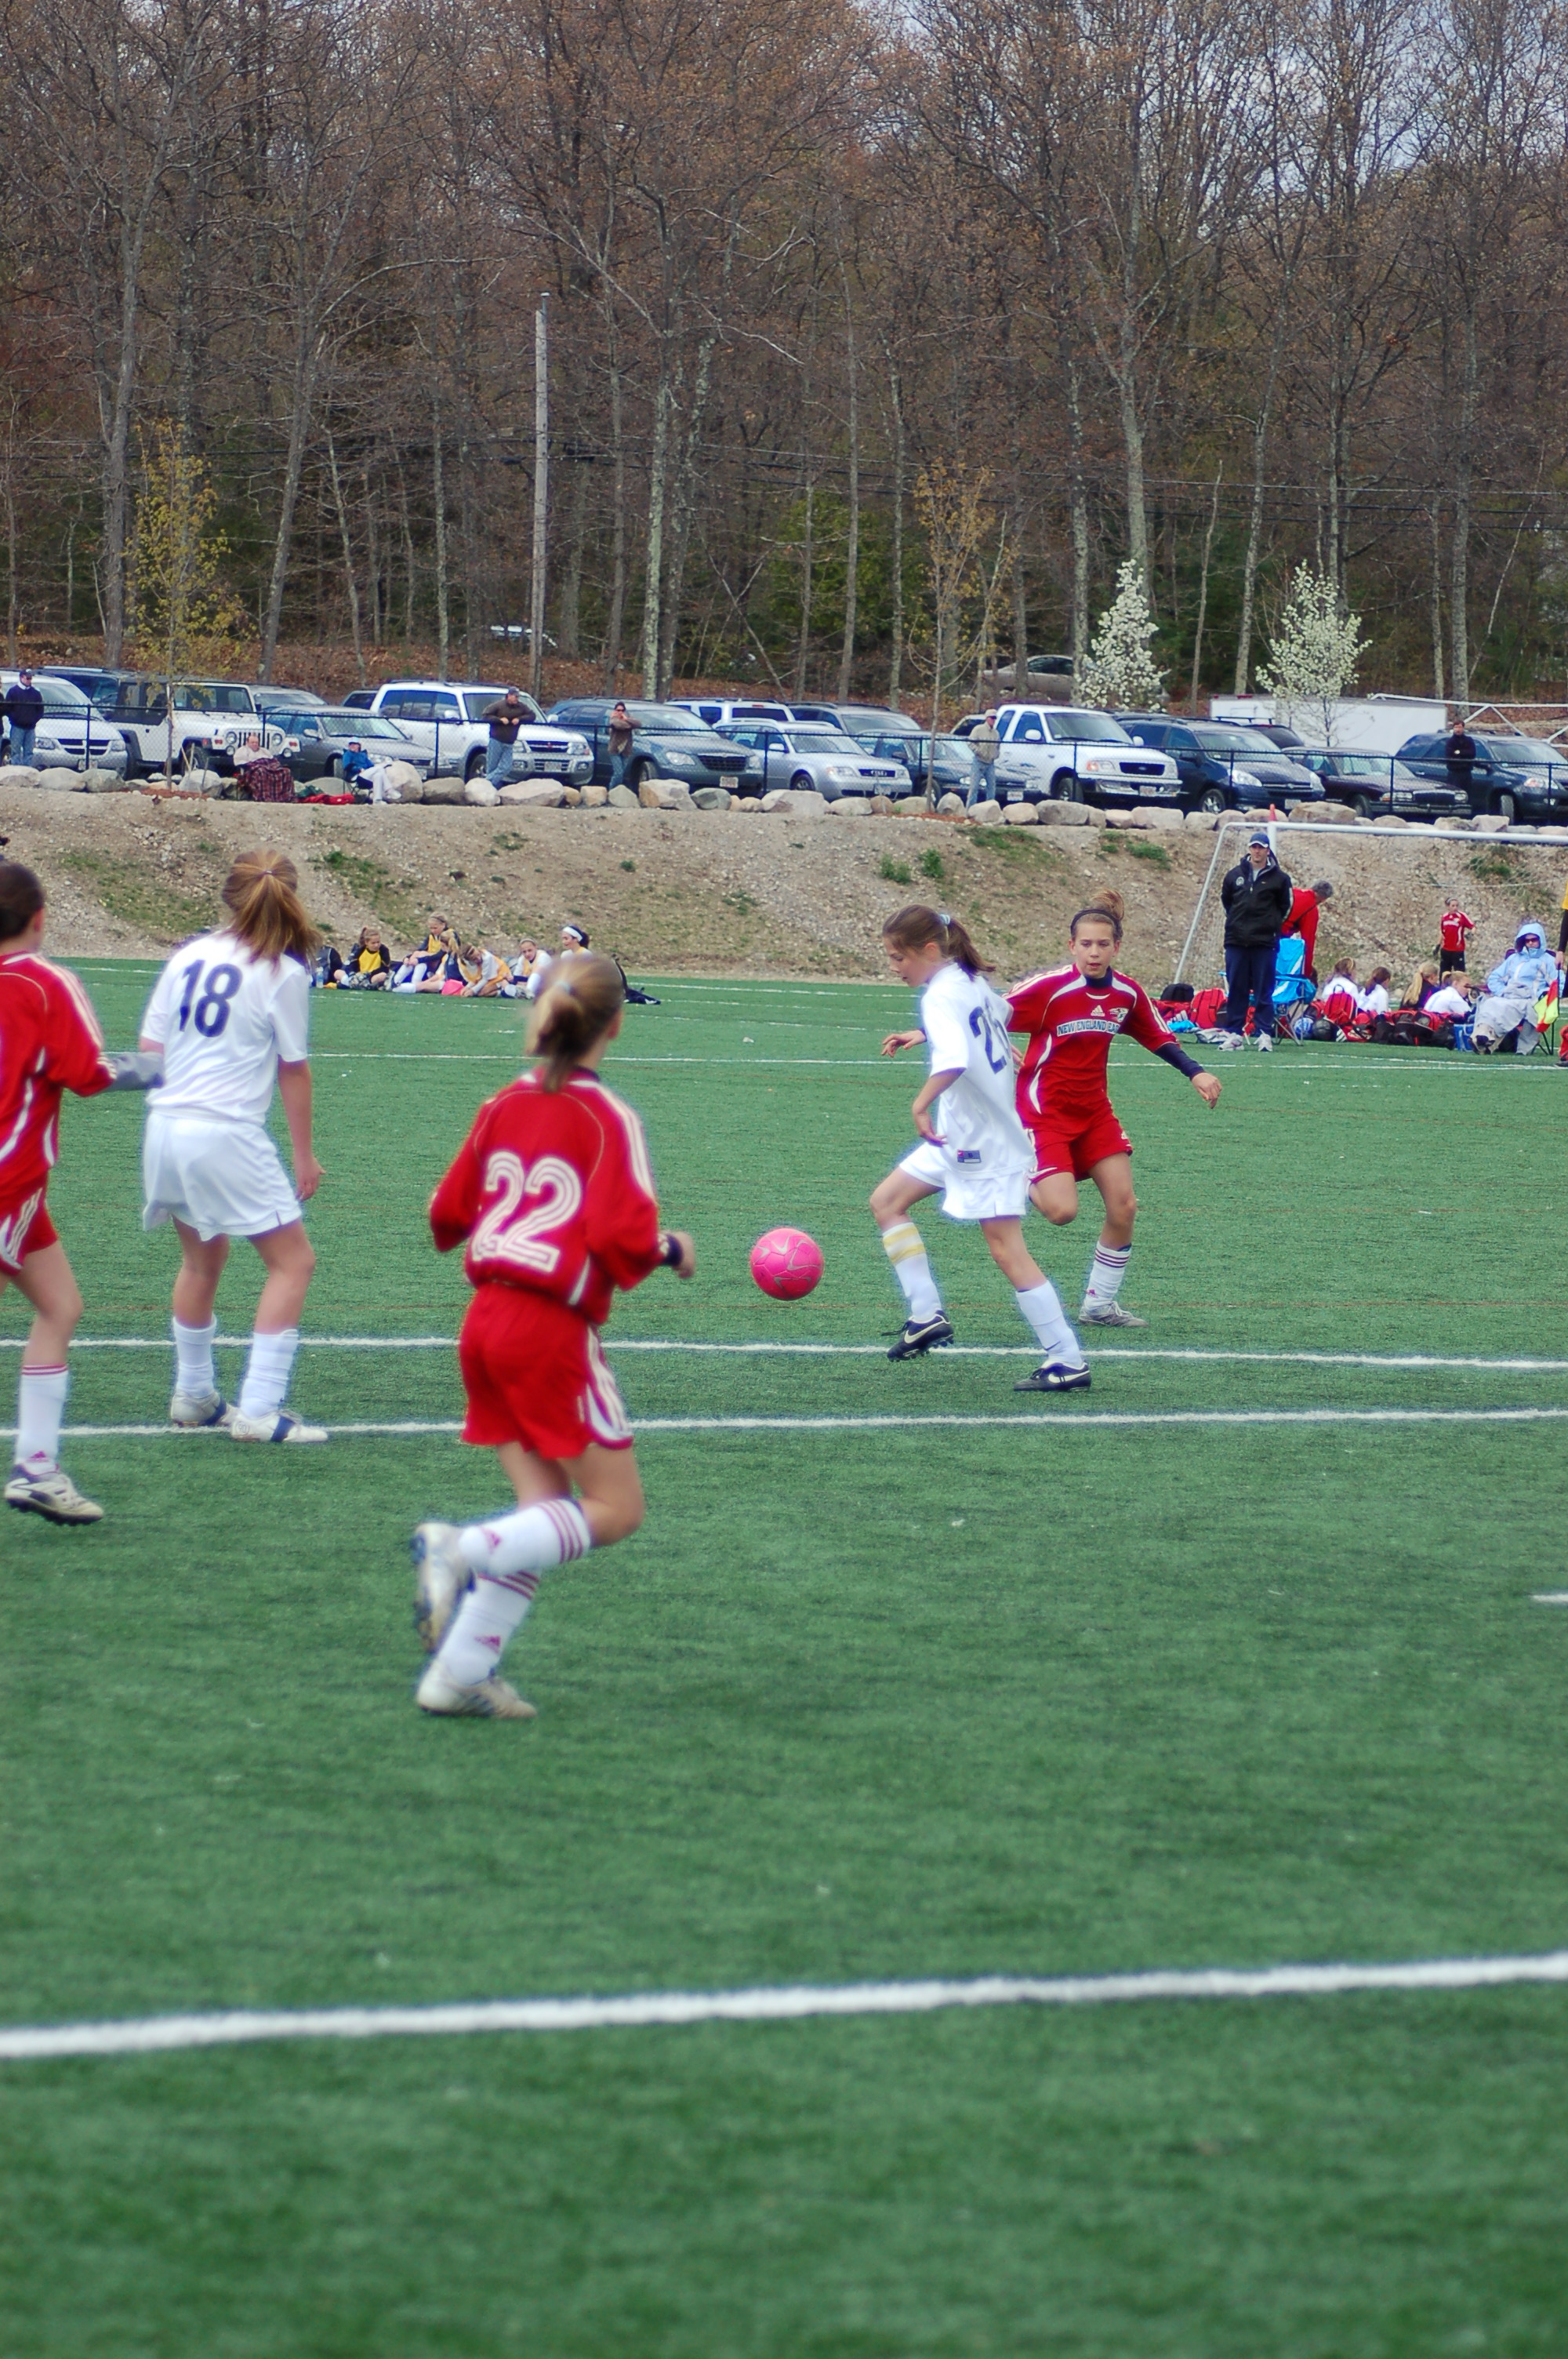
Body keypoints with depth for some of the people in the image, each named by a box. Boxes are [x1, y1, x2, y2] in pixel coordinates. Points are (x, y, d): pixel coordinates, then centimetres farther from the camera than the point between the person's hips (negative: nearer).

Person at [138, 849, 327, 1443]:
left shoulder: (187, 957, 7)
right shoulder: (283, 974, -6)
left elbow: (149, 1046, 10)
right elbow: (294, 1070, -2)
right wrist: (304, 1154, 7)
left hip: (165, 1127, 6)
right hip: (227, 1135, -6)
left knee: (203, 1256, 25)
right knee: (293, 1262, 4)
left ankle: (193, 1395, 33)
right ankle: (258, 1410, -5)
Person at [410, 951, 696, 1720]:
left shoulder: (504, 1107, 8)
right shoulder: (607, 1119, -10)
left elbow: (448, 1215, 13)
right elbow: (622, 1235, -18)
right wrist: (671, 1250, 1)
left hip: (486, 1320, 7)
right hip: (554, 1331, -7)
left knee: (544, 1507, 10)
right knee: (614, 1508, 2)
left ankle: (460, 1673, 1)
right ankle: (463, 1550, -18)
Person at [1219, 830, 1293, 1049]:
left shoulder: (1278, 878, 2)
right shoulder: (1235, 875, 8)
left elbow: (1284, 907, 11)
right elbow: (1226, 899, 21)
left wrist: (1271, 925, 4)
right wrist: (1236, 920, 13)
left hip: (1265, 942, -2)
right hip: (1236, 941, 2)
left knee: (1264, 991, -2)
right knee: (1236, 990, 4)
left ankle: (1265, 1034, 1)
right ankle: (1234, 1032, 8)